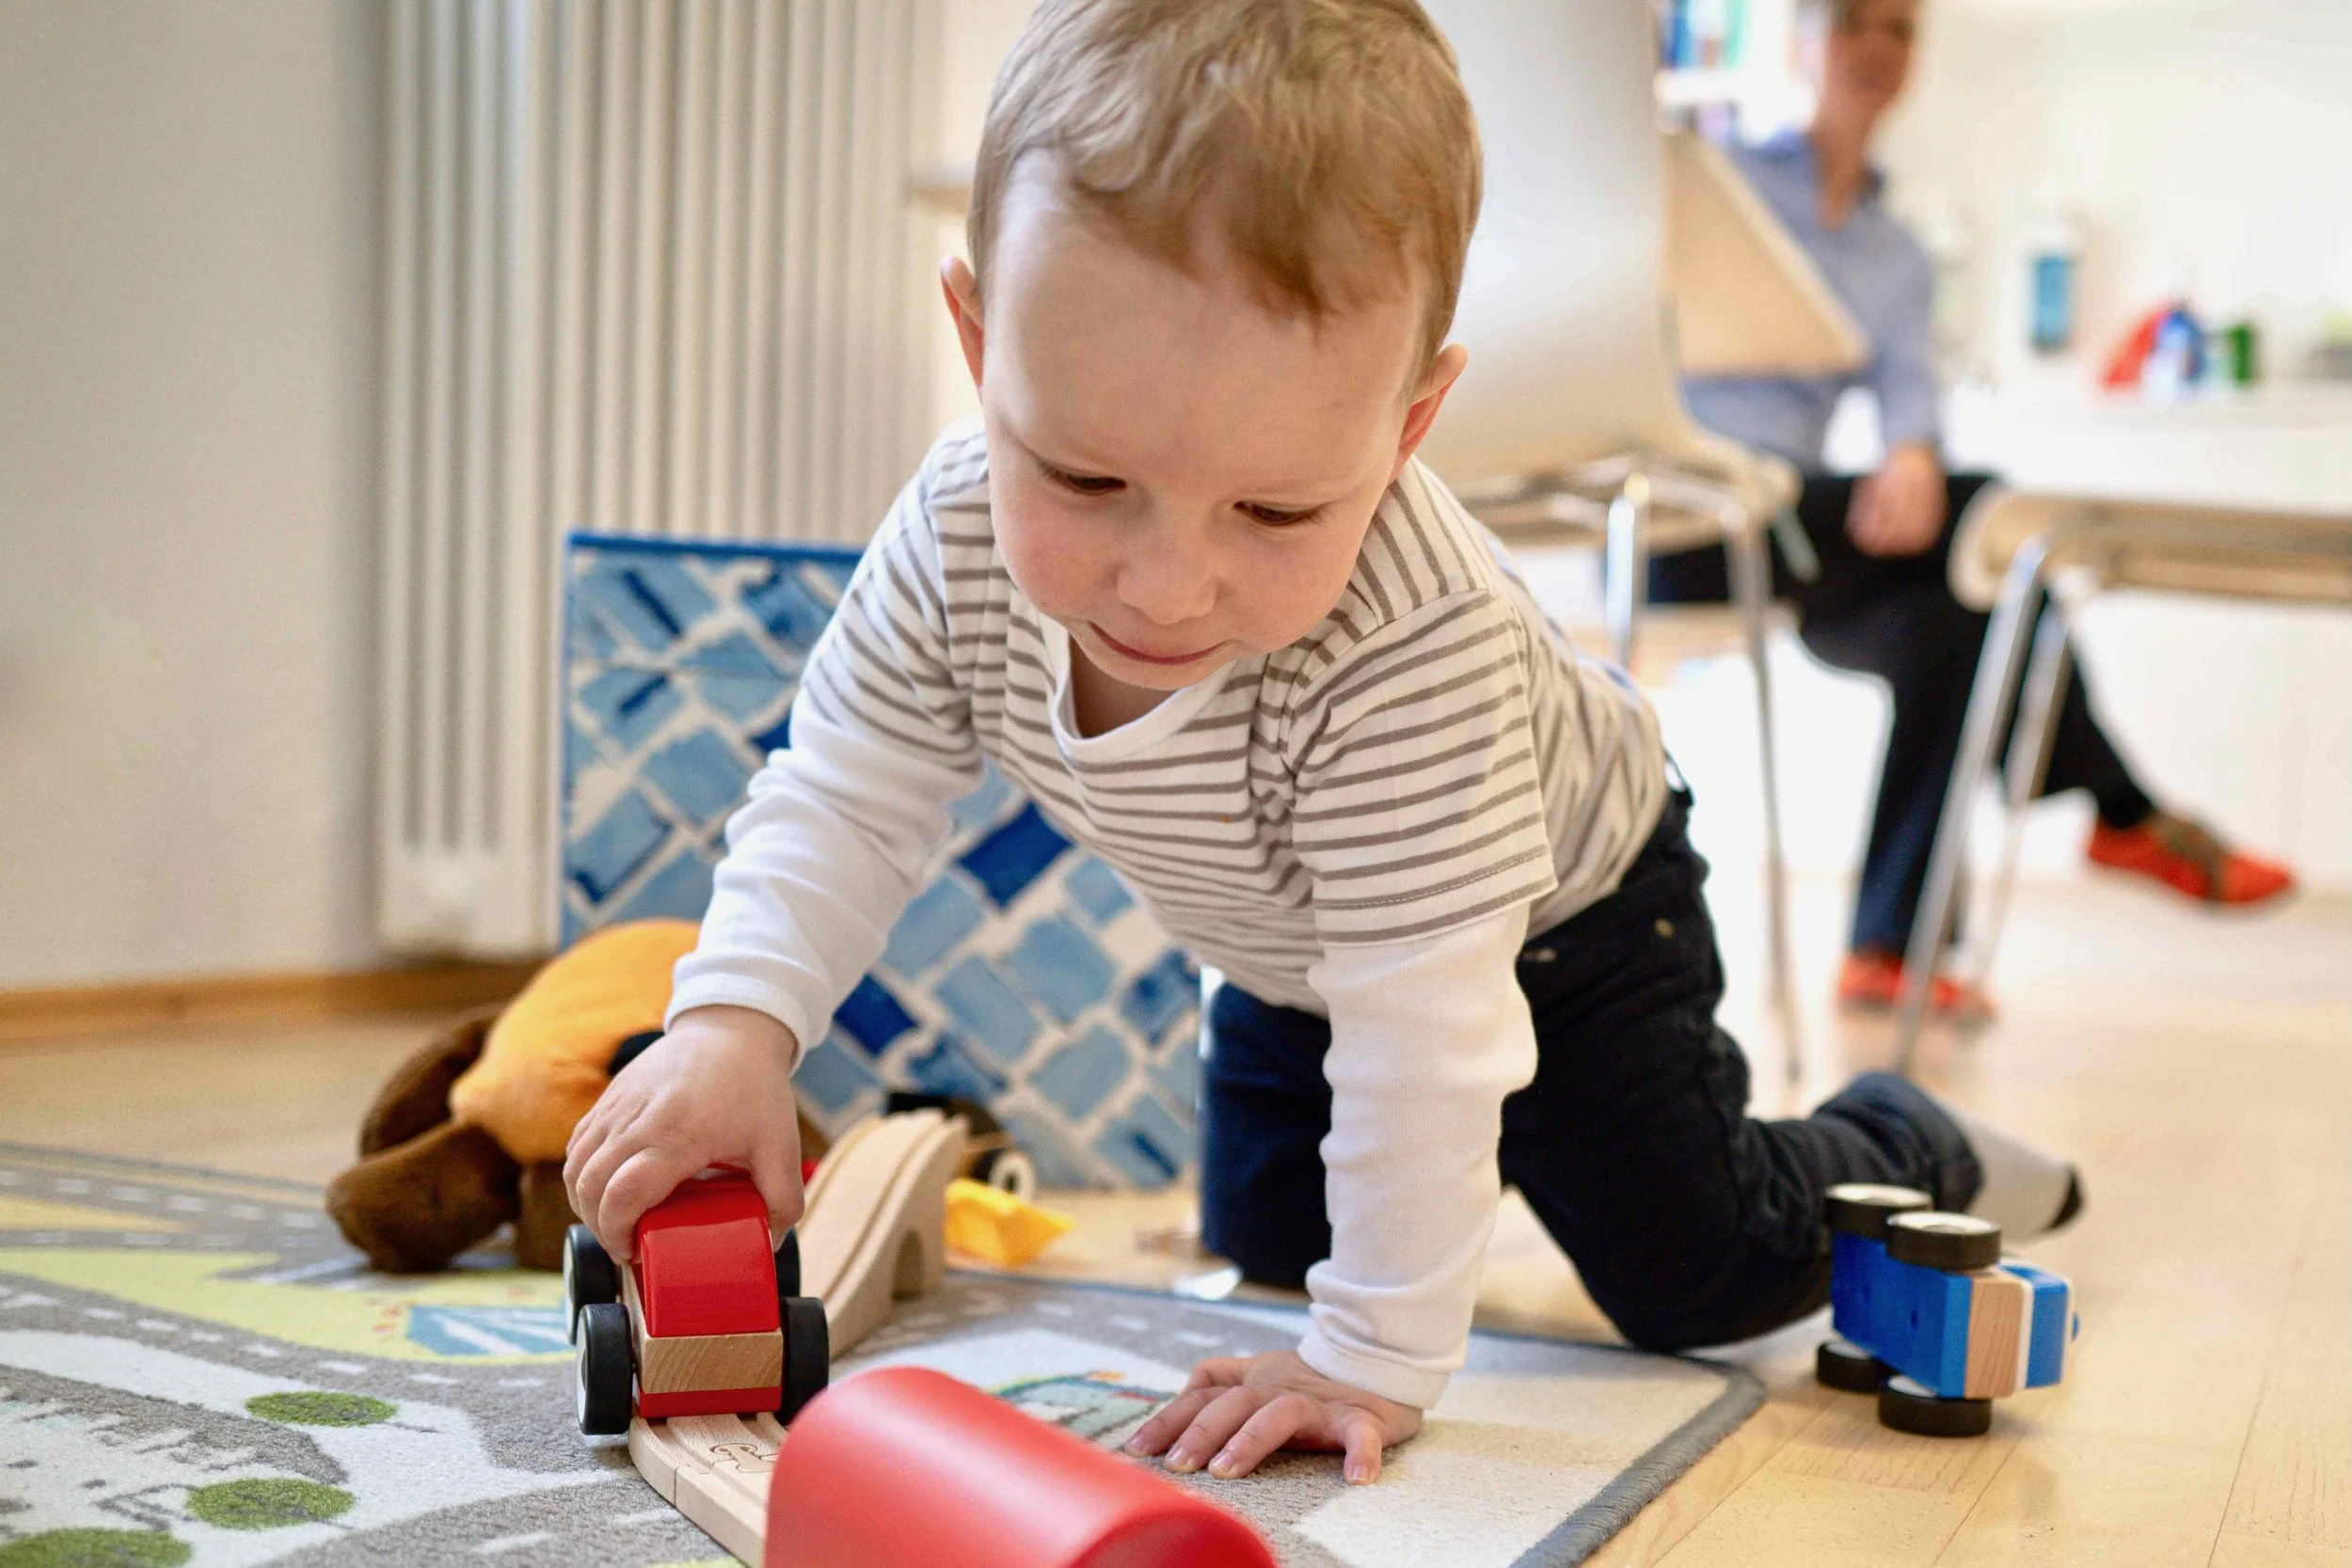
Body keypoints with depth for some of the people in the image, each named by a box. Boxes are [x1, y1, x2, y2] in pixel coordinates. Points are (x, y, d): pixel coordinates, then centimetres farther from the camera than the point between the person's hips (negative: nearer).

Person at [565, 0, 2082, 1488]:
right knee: (1262, 1240, 19)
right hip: (1292, 952, 5)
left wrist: (1376, 1359, -38)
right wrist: (734, 1023, -35)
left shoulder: (1415, 645, -47)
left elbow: (1424, 1022, -42)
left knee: (1693, 1280, -1)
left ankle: (1898, 1150, 29)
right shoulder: (957, 539, -30)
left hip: (1555, 914, -5)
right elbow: (845, 803, -18)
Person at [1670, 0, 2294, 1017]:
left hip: (1795, 527, 6)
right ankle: (2122, 811, -10)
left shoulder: (1900, 257, 20)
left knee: (1953, 620, -24)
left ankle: (1889, 947, -19)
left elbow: (1909, 384, 1)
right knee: (1984, 513, -22)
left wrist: (1912, 457, -24)